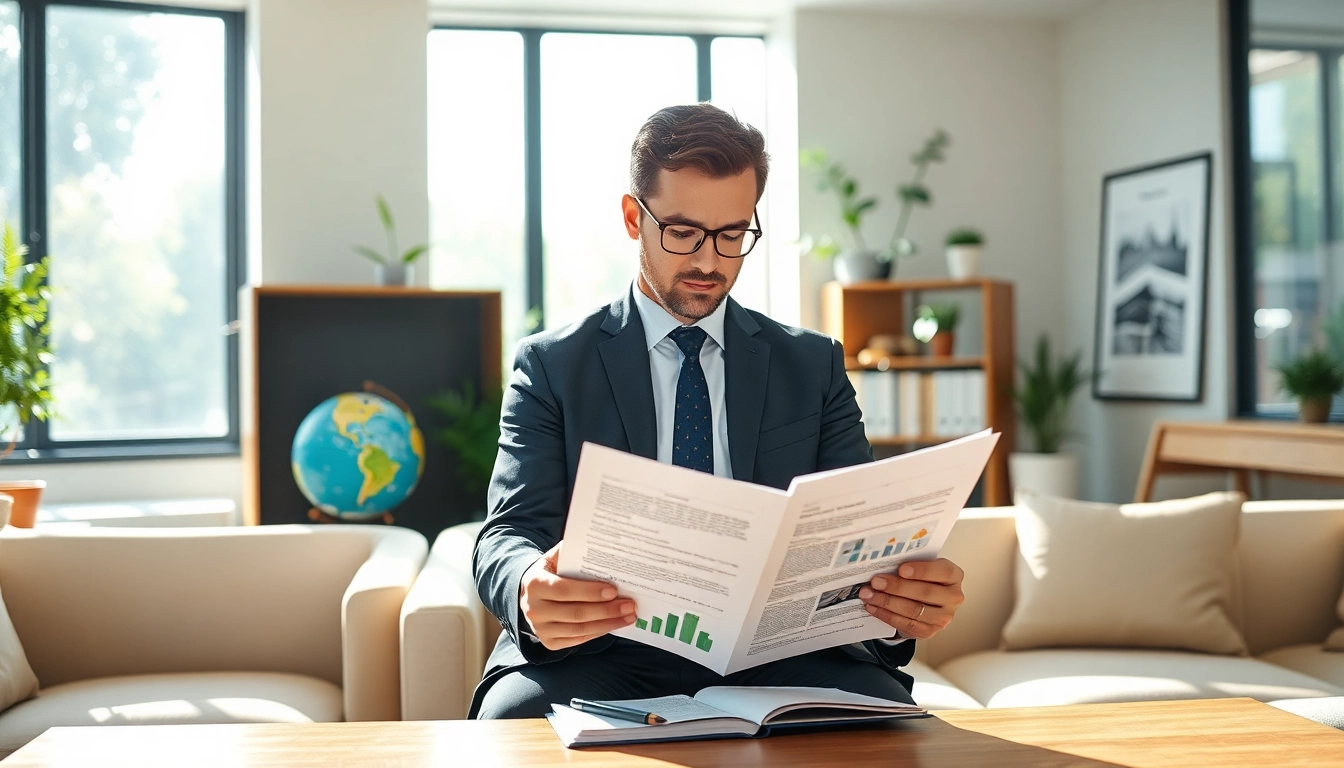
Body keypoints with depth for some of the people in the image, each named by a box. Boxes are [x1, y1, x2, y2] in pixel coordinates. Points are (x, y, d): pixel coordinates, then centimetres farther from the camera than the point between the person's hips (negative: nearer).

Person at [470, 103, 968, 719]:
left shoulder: (813, 365, 14)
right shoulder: (551, 366, 9)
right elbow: (508, 536, -3)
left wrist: (907, 601, -20)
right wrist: (533, 594, -30)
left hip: (774, 652, 2)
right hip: (607, 651, -1)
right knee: (516, 714, -33)